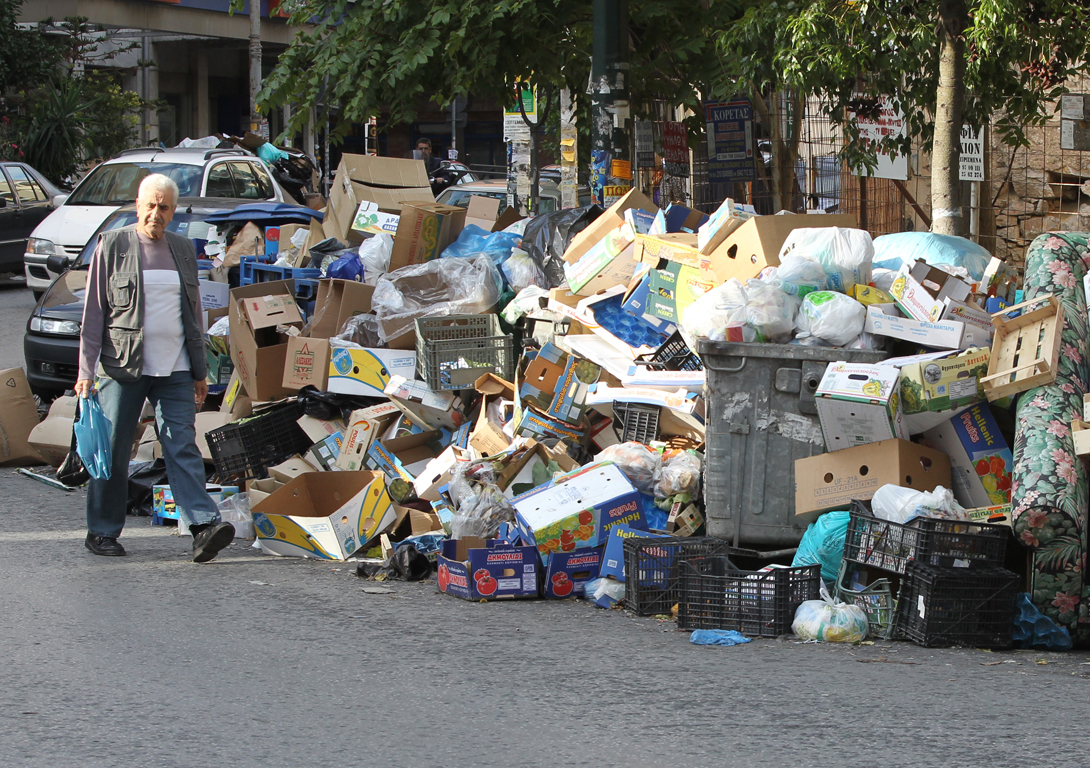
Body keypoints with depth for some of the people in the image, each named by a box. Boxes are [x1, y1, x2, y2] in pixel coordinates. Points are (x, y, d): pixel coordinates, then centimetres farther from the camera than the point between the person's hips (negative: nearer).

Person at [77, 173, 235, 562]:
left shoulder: (183, 249, 13)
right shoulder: (112, 246, 0)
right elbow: (94, 311, 0)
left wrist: (199, 372, 17)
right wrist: (86, 370, -6)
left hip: (174, 370, 3)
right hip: (122, 369, -3)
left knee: (182, 446, -7)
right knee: (112, 452, 2)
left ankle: (203, 525, -17)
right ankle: (102, 531, 14)